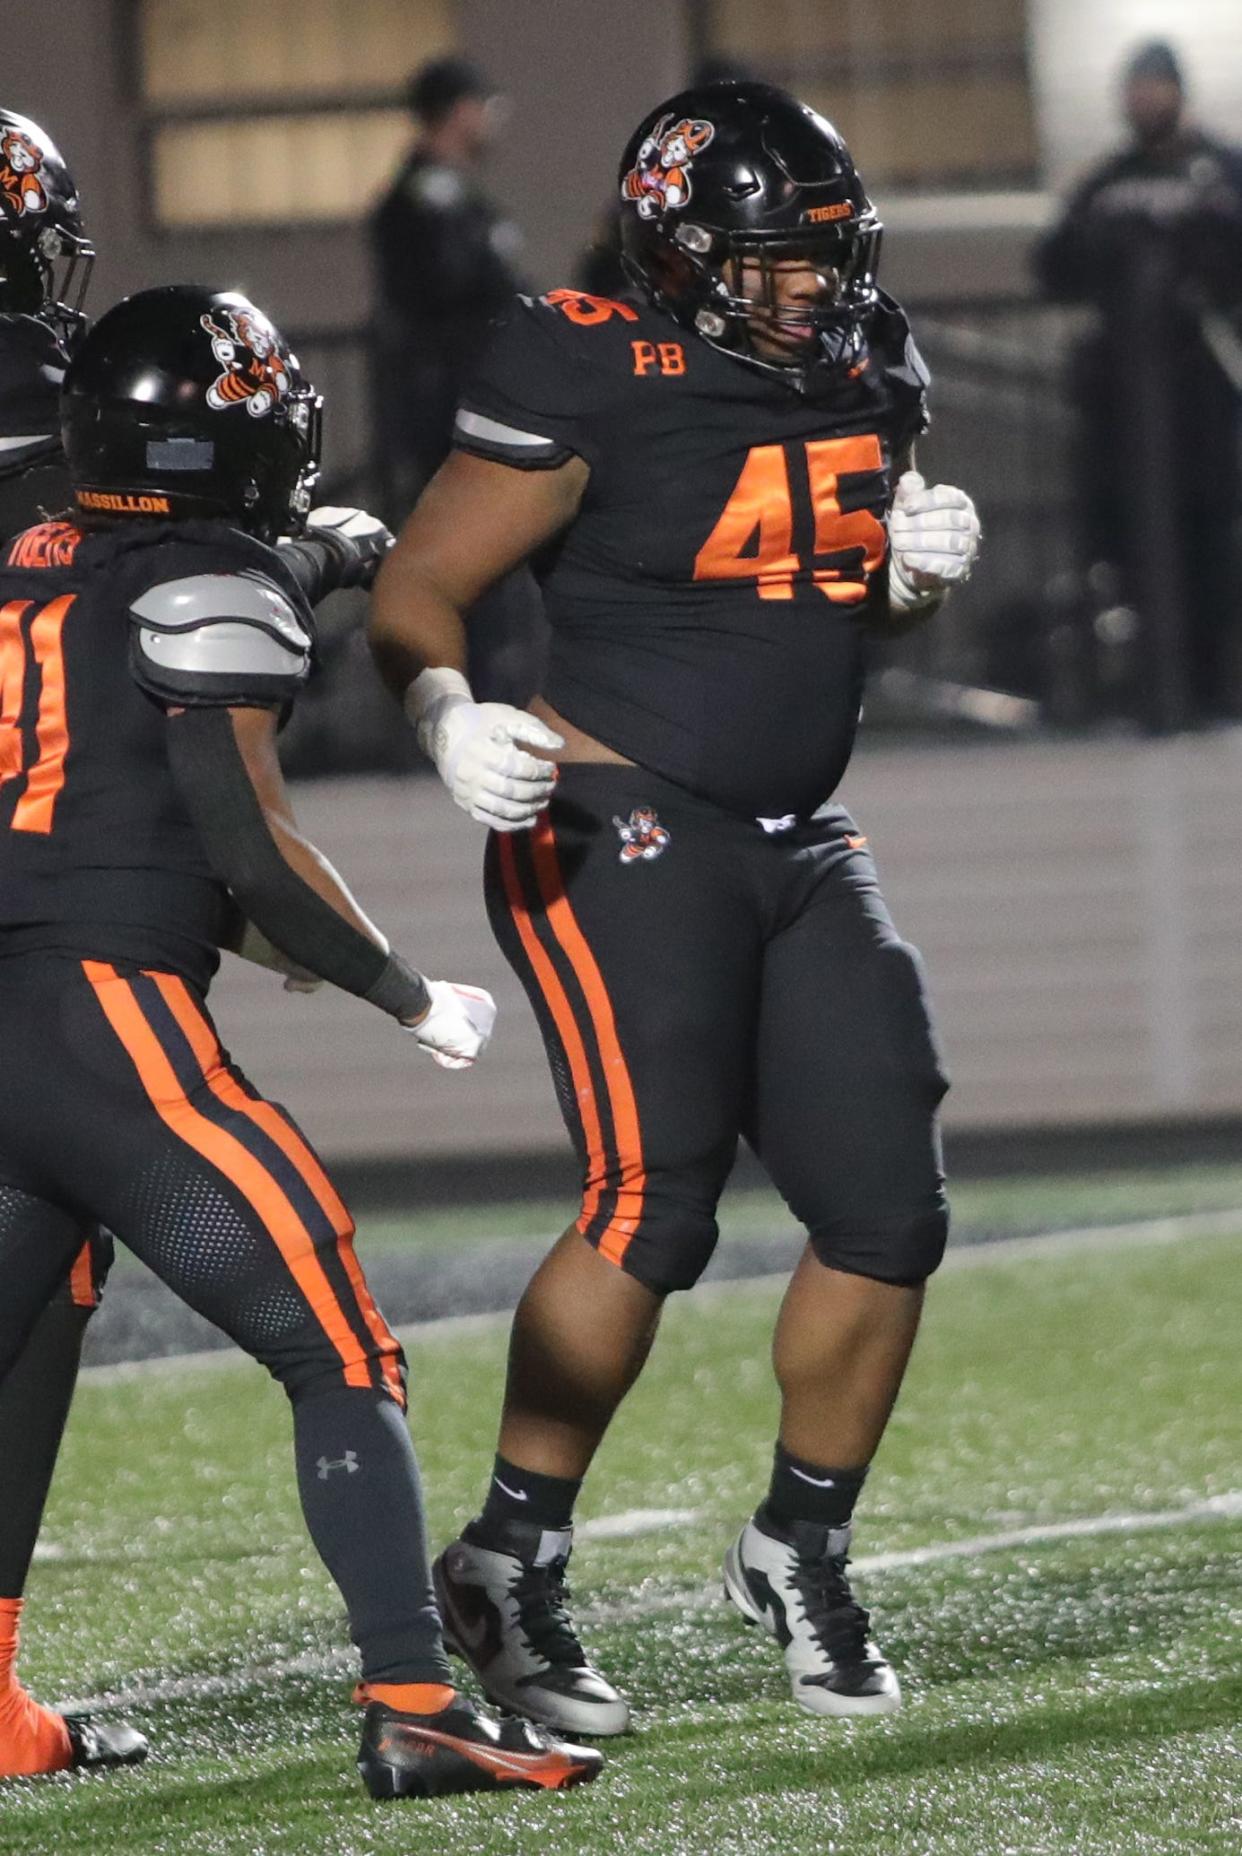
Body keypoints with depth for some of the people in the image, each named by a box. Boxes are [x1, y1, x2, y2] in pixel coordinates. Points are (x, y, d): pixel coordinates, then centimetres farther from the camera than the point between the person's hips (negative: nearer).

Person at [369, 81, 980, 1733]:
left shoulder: (859, 380, 9)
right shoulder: (593, 385, -13)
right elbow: (418, 590, -10)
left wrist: (916, 572, 1)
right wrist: (449, 716, -29)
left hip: (798, 845, 7)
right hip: (621, 833, -7)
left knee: (887, 1211, 1)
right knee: (653, 1206, -17)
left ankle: (801, 1552, 18)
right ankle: (510, 1569, -4)